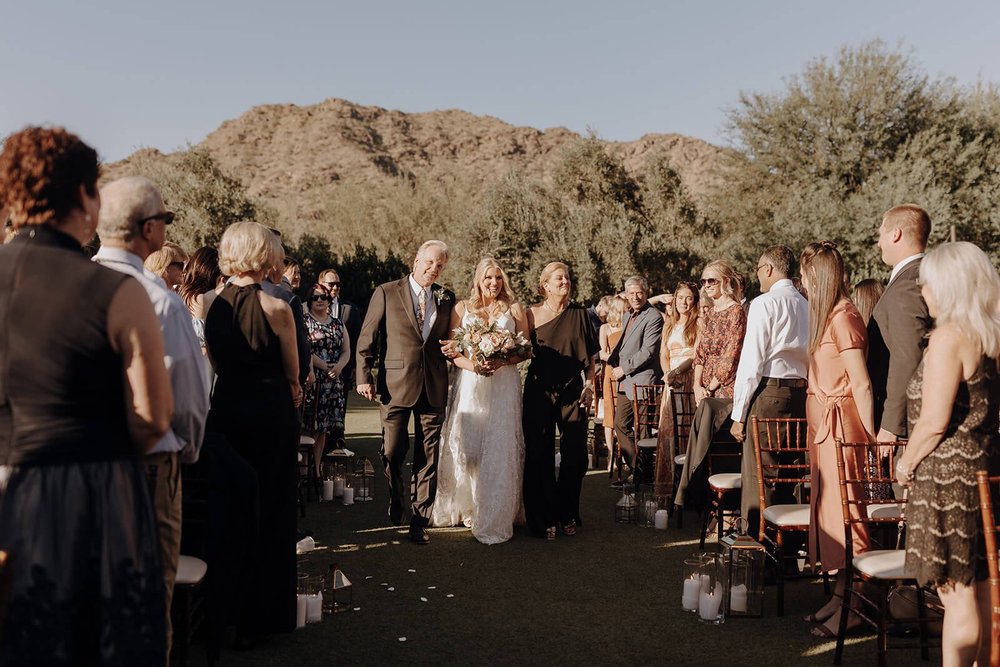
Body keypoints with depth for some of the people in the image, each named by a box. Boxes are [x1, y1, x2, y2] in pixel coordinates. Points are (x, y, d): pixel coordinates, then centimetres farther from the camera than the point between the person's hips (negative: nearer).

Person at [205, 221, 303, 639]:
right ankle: (259, 617, 16)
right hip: (271, 414, -5)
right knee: (269, 512, 6)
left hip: (224, 411, 5)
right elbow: (292, 375, -4)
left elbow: (218, 365, 10)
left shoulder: (213, 305, 1)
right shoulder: (275, 308, -14)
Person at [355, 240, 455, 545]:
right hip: (396, 385, -2)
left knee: (428, 459, 5)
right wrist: (364, 377, -5)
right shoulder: (386, 293, 1)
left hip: (434, 388, 2)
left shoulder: (447, 299, 9)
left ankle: (420, 521, 15)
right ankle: (395, 504, 34)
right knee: (392, 452, 5)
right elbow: (367, 339, 0)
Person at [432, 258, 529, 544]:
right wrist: (473, 365, -14)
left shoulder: (514, 309, 9)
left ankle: (494, 519, 2)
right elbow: (452, 351, 4)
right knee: (464, 446, 1)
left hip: (504, 386, -1)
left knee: (500, 450, -5)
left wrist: (502, 361, -13)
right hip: (470, 384, 1)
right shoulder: (461, 308, 9)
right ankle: (461, 507, 20)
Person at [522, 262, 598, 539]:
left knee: (575, 455, 2)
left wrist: (589, 385, 1)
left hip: (573, 391, 2)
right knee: (540, 456, 2)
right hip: (540, 391, -1)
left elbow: (589, 355, 10)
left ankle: (568, 515, 20)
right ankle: (543, 518, 13)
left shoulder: (579, 314, 7)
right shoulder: (533, 314, 2)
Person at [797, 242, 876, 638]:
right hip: (825, 424, 9)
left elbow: (861, 385, -17)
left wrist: (870, 438, -15)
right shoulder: (829, 315, 13)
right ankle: (841, 596, 24)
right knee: (829, 507, 13)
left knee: (842, 511, -2)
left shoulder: (842, 318, -15)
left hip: (839, 424, -9)